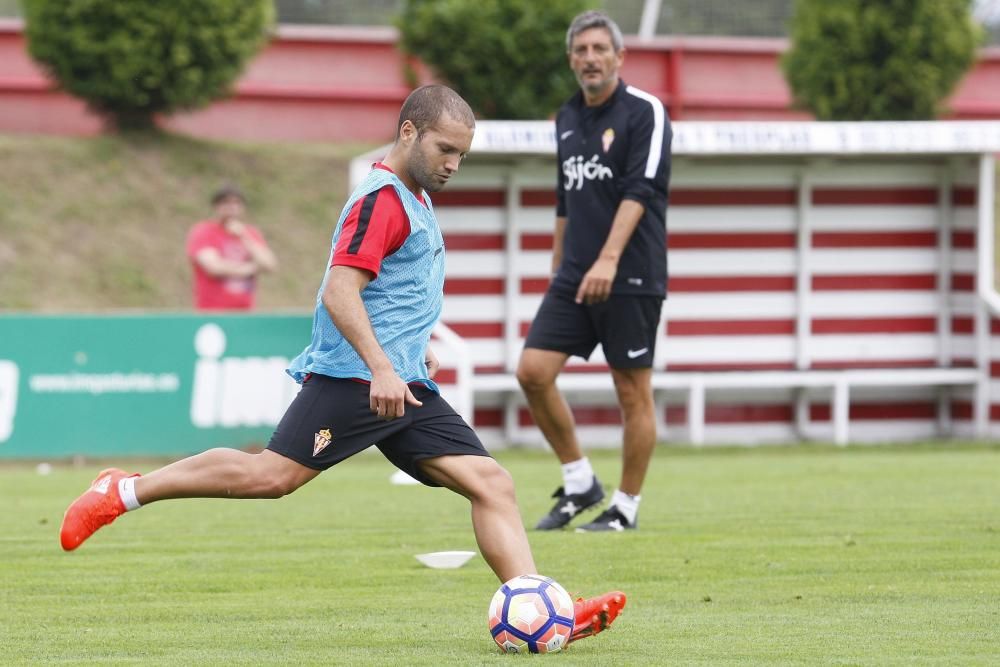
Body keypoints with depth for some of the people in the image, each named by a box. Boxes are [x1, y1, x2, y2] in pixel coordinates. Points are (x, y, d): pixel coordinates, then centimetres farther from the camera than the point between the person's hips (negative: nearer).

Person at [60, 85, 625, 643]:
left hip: (405, 385, 9)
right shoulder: (382, 198, -10)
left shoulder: (416, 199, 20)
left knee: (491, 483, -4)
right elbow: (340, 292, -21)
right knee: (271, 475, -14)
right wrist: (381, 368, -29)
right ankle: (123, 492, 0)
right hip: (352, 380, -9)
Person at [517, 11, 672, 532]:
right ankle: (579, 483, 8)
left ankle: (626, 506, 9)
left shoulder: (644, 112, -7)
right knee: (533, 371, -5)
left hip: (630, 278, -7)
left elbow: (638, 192, -18)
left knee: (633, 392, -1)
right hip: (574, 277, 7)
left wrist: (608, 259, -28)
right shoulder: (568, 119, 15)